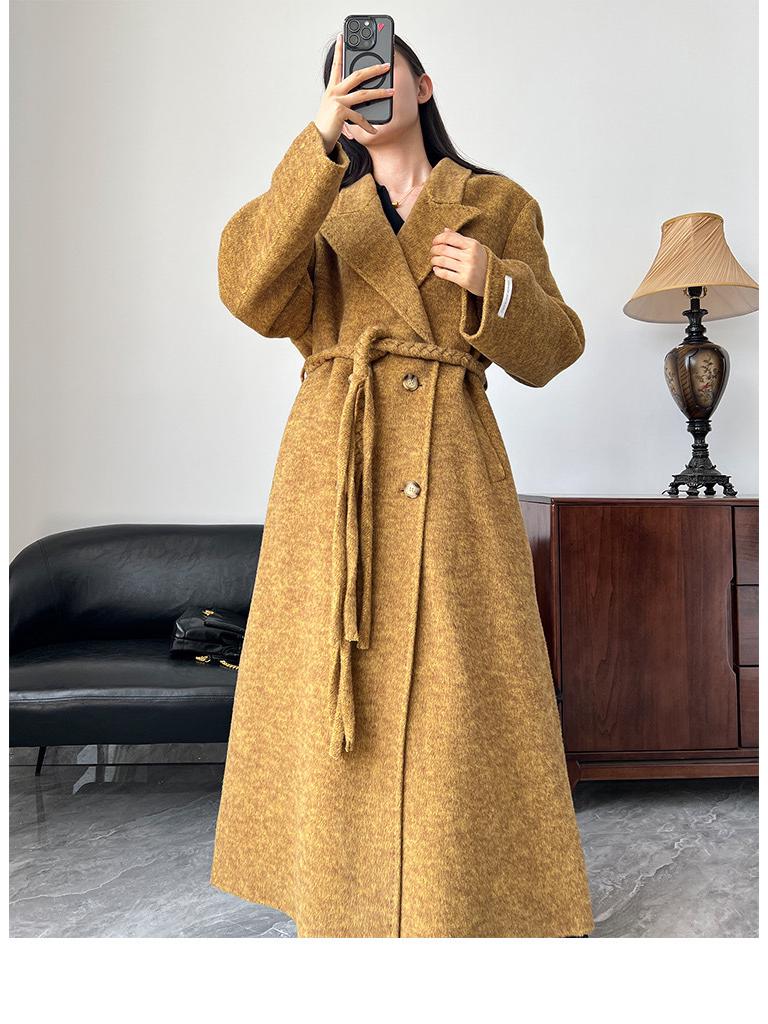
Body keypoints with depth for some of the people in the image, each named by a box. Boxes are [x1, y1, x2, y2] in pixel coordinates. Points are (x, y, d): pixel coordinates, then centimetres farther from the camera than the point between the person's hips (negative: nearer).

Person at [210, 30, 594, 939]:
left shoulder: (501, 207, 13)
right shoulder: (321, 210, 15)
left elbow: (546, 350, 10)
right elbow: (252, 291, -7)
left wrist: (491, 285, -11)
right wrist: (320, 139, -16)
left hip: (453, 473, -1)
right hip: (335, 478, 1)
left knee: (463, 697, -3)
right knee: (337, 694, 3)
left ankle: (472, 906, 13)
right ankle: (347, 906, 19)